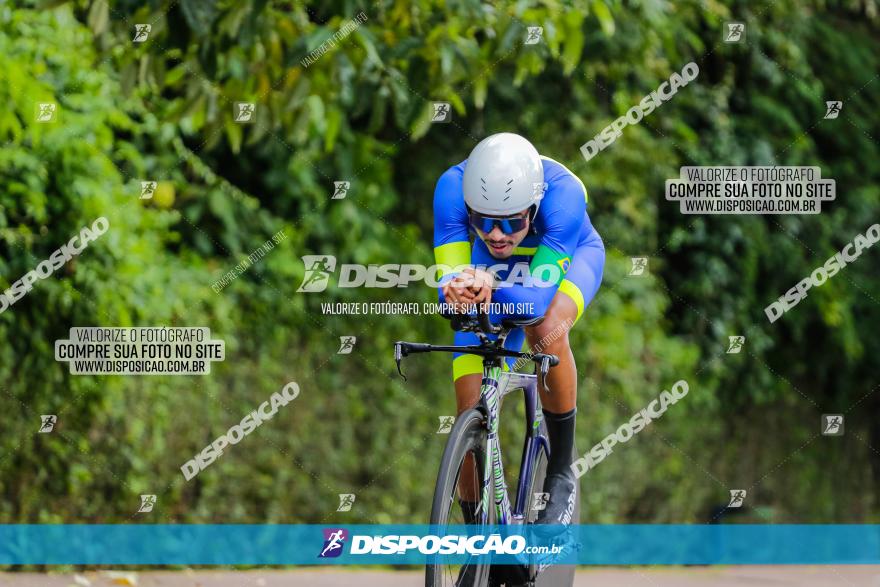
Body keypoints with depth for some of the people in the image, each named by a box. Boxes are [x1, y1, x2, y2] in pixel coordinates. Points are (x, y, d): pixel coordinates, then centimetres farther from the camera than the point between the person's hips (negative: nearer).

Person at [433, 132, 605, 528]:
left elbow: (539, 300, -44)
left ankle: (562, 470, -17)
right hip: (492, 269, 2)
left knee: (545, 331, -38)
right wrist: (459, 288, -58)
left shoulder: (562, 192, -41)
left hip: (568, 258, -2)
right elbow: (448, 287, -34)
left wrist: (489, 286, -63)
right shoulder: (453, 188, -35)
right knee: (472, 420, -9)